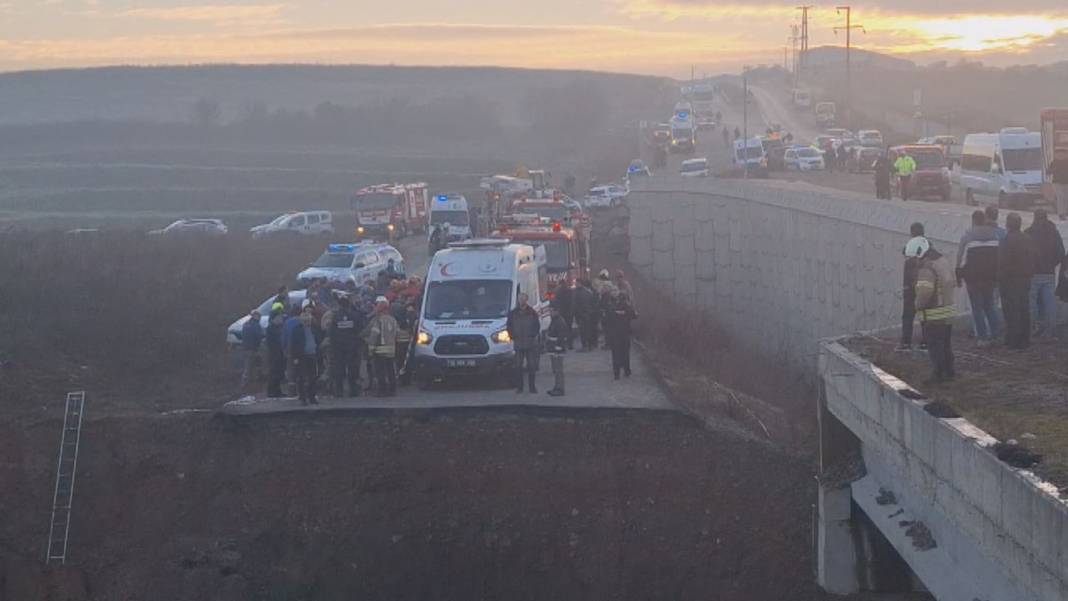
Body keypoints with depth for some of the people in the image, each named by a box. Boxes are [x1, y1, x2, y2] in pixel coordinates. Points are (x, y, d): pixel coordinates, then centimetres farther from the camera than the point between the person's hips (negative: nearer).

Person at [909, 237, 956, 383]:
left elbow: (924, 292, -31)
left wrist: (918, 305, -14)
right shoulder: (943, 261, 9)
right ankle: (949, 371, 25)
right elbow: (952, 284, 17)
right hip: (948, 311, 9)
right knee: (946, 344, 18)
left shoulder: (926, 269, -23)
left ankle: (939, 374, 3)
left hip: (933, 315, -9)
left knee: (934, 345, 0)